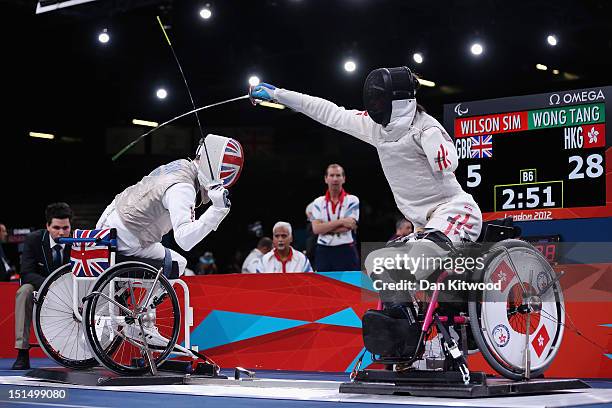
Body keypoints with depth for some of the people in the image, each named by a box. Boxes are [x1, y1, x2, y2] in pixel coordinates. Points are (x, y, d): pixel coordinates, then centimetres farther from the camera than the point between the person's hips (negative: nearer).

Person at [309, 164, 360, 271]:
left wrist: (325, 228, -7)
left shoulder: (352, 200, 0)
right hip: (323, 252, 3)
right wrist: (341, 222, -13)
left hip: (346, 252, -3)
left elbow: (347, 226, -12)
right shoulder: (318, 202, 8)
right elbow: (316, 229, -6)